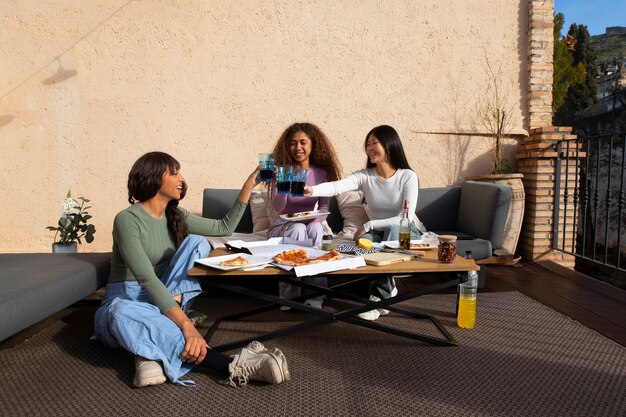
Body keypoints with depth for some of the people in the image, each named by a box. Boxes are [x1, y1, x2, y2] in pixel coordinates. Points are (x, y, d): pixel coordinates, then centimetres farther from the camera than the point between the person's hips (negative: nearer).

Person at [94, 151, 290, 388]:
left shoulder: (176, 216, 7)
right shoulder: (127, 219, -16)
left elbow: (224, 228, 12)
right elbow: (146, 278, -28)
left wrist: (248, 186, 6)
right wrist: (185, 323, -38)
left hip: (164, 302, 6)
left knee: (196, 243, -14)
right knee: (122, 311, -43)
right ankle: (231, 365, -50)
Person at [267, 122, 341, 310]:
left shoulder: (321, 173, 3)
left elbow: (325, 207, -3)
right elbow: (277, 207, -14)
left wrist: (314, 218, -25)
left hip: (311, 225, 1)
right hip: (282, 226, -1)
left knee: (315, 228, -33)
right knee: (298, 229, -34)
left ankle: (314, 296, -27)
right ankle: (289, 295, -25)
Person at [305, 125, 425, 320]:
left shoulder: (408, 176, -13)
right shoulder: (364, 176, -6)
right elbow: (337, 186, -26)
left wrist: (369, 225, -25)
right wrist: (312, 190, -47)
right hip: (378, 232, 2)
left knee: (393, 230, -36)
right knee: (364, 239, -32)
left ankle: (379, 297, -28)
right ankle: (388, 288, -12)